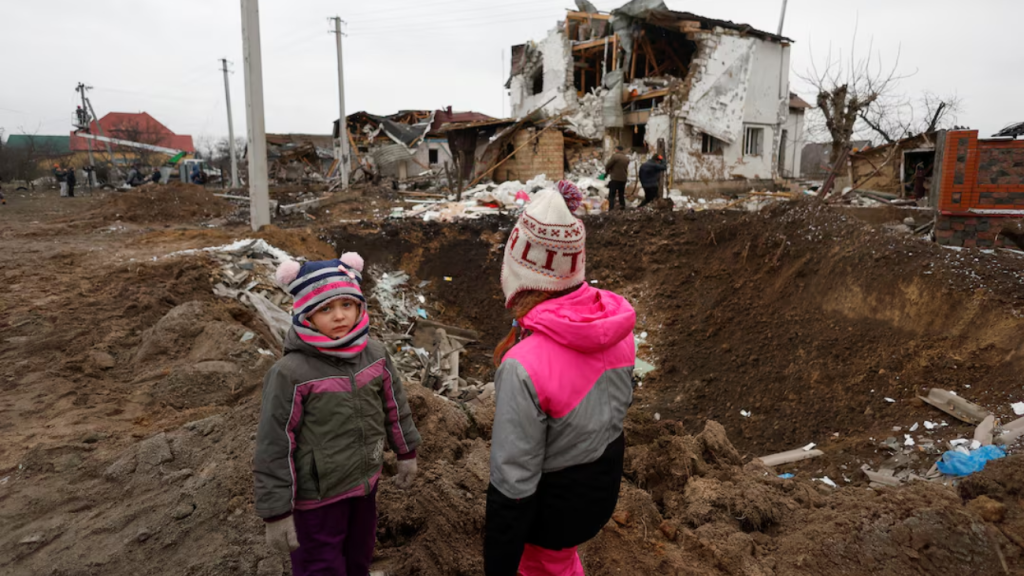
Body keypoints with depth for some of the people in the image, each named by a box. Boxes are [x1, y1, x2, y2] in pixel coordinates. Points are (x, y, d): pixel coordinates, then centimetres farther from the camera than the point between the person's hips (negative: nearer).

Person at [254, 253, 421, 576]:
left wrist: (406, 453, 16)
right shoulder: (291, 373, -24)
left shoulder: (375, 354, -8)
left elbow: (395, 406, 7)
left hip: (366, 480, 5)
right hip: (317, 495, -5)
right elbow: (274, 446, -18)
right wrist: (277, 512, -14)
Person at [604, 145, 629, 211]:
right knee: (621, 195, 17)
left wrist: (607, 172, 12)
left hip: (615, 179, -6)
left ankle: (611, 209, -13)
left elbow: (607, 166, -11)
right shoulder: (627, 158, 11)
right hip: (623, 179, 7)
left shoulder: (615, 156, -11)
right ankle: (622, 208, 18)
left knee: (611, 195, -5)